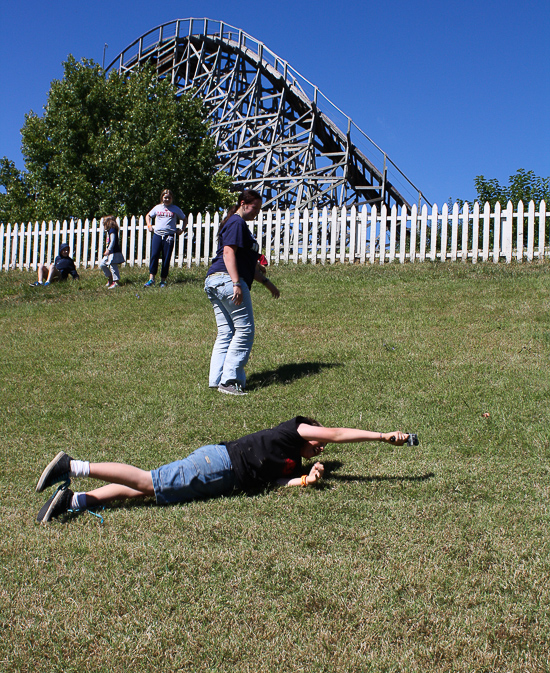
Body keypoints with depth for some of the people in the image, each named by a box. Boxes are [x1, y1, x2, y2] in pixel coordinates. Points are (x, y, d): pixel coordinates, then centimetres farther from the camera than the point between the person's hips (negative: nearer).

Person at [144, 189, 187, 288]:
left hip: (169, 236, -1)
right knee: (154, 255, -12)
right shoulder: (157, 207, 14)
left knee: (166, 259, -1)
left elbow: (184, 219, 21)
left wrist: (182, 229, 8)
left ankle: (163, 280, 7)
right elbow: (148, 216, 29)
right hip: (157, 234, 1)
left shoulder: (175, 209, 9)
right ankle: (151, 279, -13)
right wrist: (149, 225, 13)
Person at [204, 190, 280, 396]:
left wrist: (266, 282, 35)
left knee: (225, 333, 9)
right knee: (244, 331, -9)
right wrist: (237, 283, -25)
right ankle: (229, 380, -12)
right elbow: (228, 253, -16)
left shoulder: (240, 225, 29)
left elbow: (248, 264, 34)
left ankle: (216, 379, 6)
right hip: (227, 279, -11)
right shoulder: (236, 223, -3)